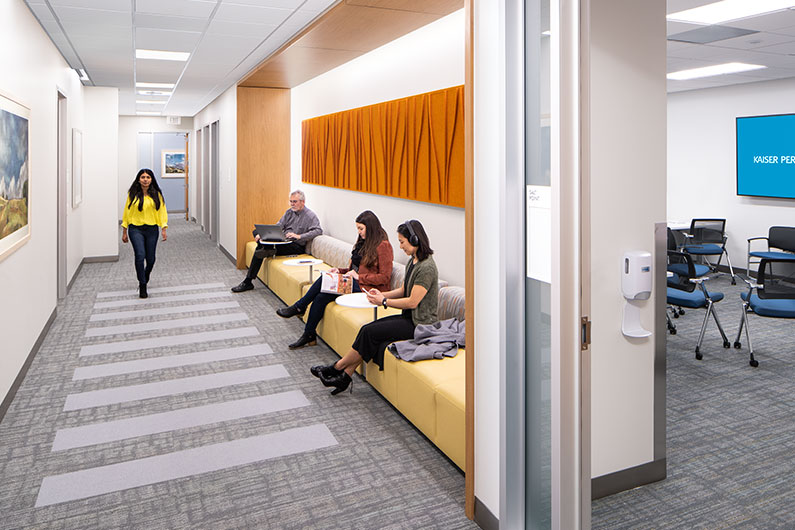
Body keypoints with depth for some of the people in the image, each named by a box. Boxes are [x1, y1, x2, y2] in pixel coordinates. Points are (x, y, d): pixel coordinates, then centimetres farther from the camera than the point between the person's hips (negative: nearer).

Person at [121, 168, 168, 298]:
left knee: (150, 259, 6)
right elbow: (127, 212, 5)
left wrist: (163, 229, -5)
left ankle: (144, 279, 38)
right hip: (135, 230, -2)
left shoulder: (156, 195, 4)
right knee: (140, 255, -18)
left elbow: (162, 212, 4)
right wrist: (124, 232, 5)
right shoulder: (133, 194, 1)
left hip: (151, 230, 2)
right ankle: (142, 286, -7)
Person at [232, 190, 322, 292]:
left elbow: (318, 230, -20)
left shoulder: (310, 215, -6)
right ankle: (267, 249, -28)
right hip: (283, 241, 8)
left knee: (259, 251, -26)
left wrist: (299, 236, -28)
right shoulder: (289, 212, 15)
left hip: (297, 246, -8)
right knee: (256, 232, -10)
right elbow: (278, 226, 10)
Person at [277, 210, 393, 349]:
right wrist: (340, 271, 4)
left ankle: (299, 307, -4)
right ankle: (309, 336, -7)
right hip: (355, 283, 9)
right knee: (320, 297, -16)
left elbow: (384, 277, -15)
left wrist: (359, 277, -18)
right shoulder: (363, 242, 17)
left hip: (368, 289, -9)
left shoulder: (383, 246, -11)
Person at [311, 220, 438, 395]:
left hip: (419, 324, -9)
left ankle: (337, 368, 2)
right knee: (367, 330, -8)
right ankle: (345, 376, -5)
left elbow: (412, 301, -22)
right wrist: (382, 294, 1)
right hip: (408, 318, 9)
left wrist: (384, 301, -12)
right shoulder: (413, 261, 10)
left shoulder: (426, 267, -20)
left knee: (370, 332, -14)